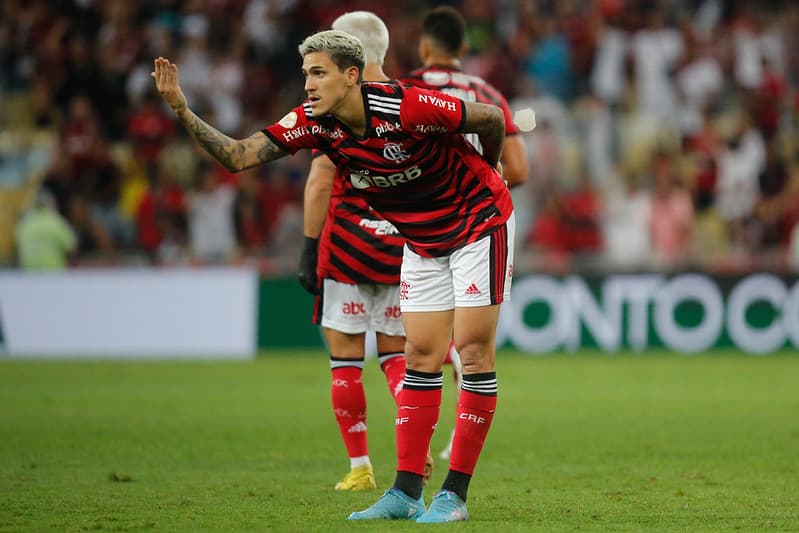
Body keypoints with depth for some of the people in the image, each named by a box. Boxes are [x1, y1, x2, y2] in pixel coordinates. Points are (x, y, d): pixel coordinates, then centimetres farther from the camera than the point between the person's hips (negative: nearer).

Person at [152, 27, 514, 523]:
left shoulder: (405, 107, -30)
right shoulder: (312, 123, -12)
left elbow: (492, 118, -17)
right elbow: (238, 155, -18)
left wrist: (487, 170, 2)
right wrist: (182, 111, -30)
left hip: (479, 222, -6)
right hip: (423, 241, 6)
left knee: (474, 348, -8)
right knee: (420, 356, 4)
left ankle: (454, 495, -6)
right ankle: (406, 492, 4)